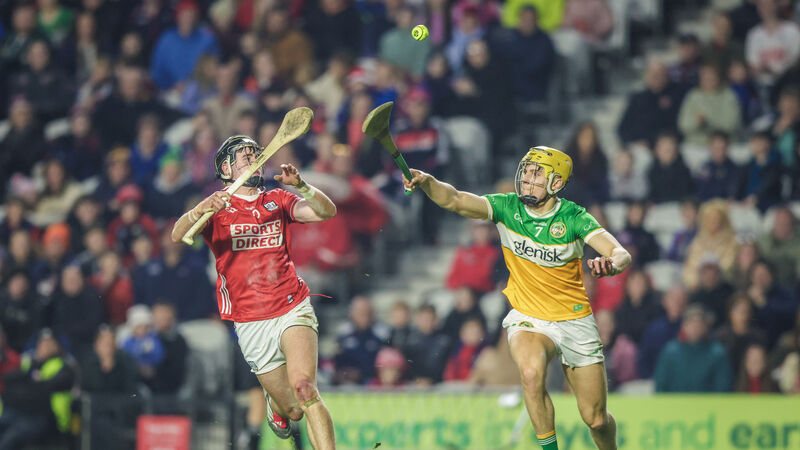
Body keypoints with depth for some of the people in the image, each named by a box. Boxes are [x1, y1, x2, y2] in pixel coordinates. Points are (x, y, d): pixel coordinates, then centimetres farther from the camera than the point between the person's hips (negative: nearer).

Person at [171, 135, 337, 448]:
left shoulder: (276, 201, 12)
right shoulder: (217, 207, 5)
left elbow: (326, 212, -1)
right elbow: (178, 236, -13)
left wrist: (300, 185, -19)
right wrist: (202, 210, -33)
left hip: (293, 309, 0)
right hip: (251, 324, 0)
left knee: (303, 388, -24)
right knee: (293, 410, 4)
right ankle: (274, 403, 41)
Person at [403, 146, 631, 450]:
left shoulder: (574, 218, -13)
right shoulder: (507, 208, -9)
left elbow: (621, 254, -25)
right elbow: (454, 200, -22)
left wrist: (611, 264, -48)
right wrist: (427, 181, -41)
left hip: (575, 321, 0)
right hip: (527, 319, 0)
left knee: (596, 419, 4)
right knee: (531, 373, -34)